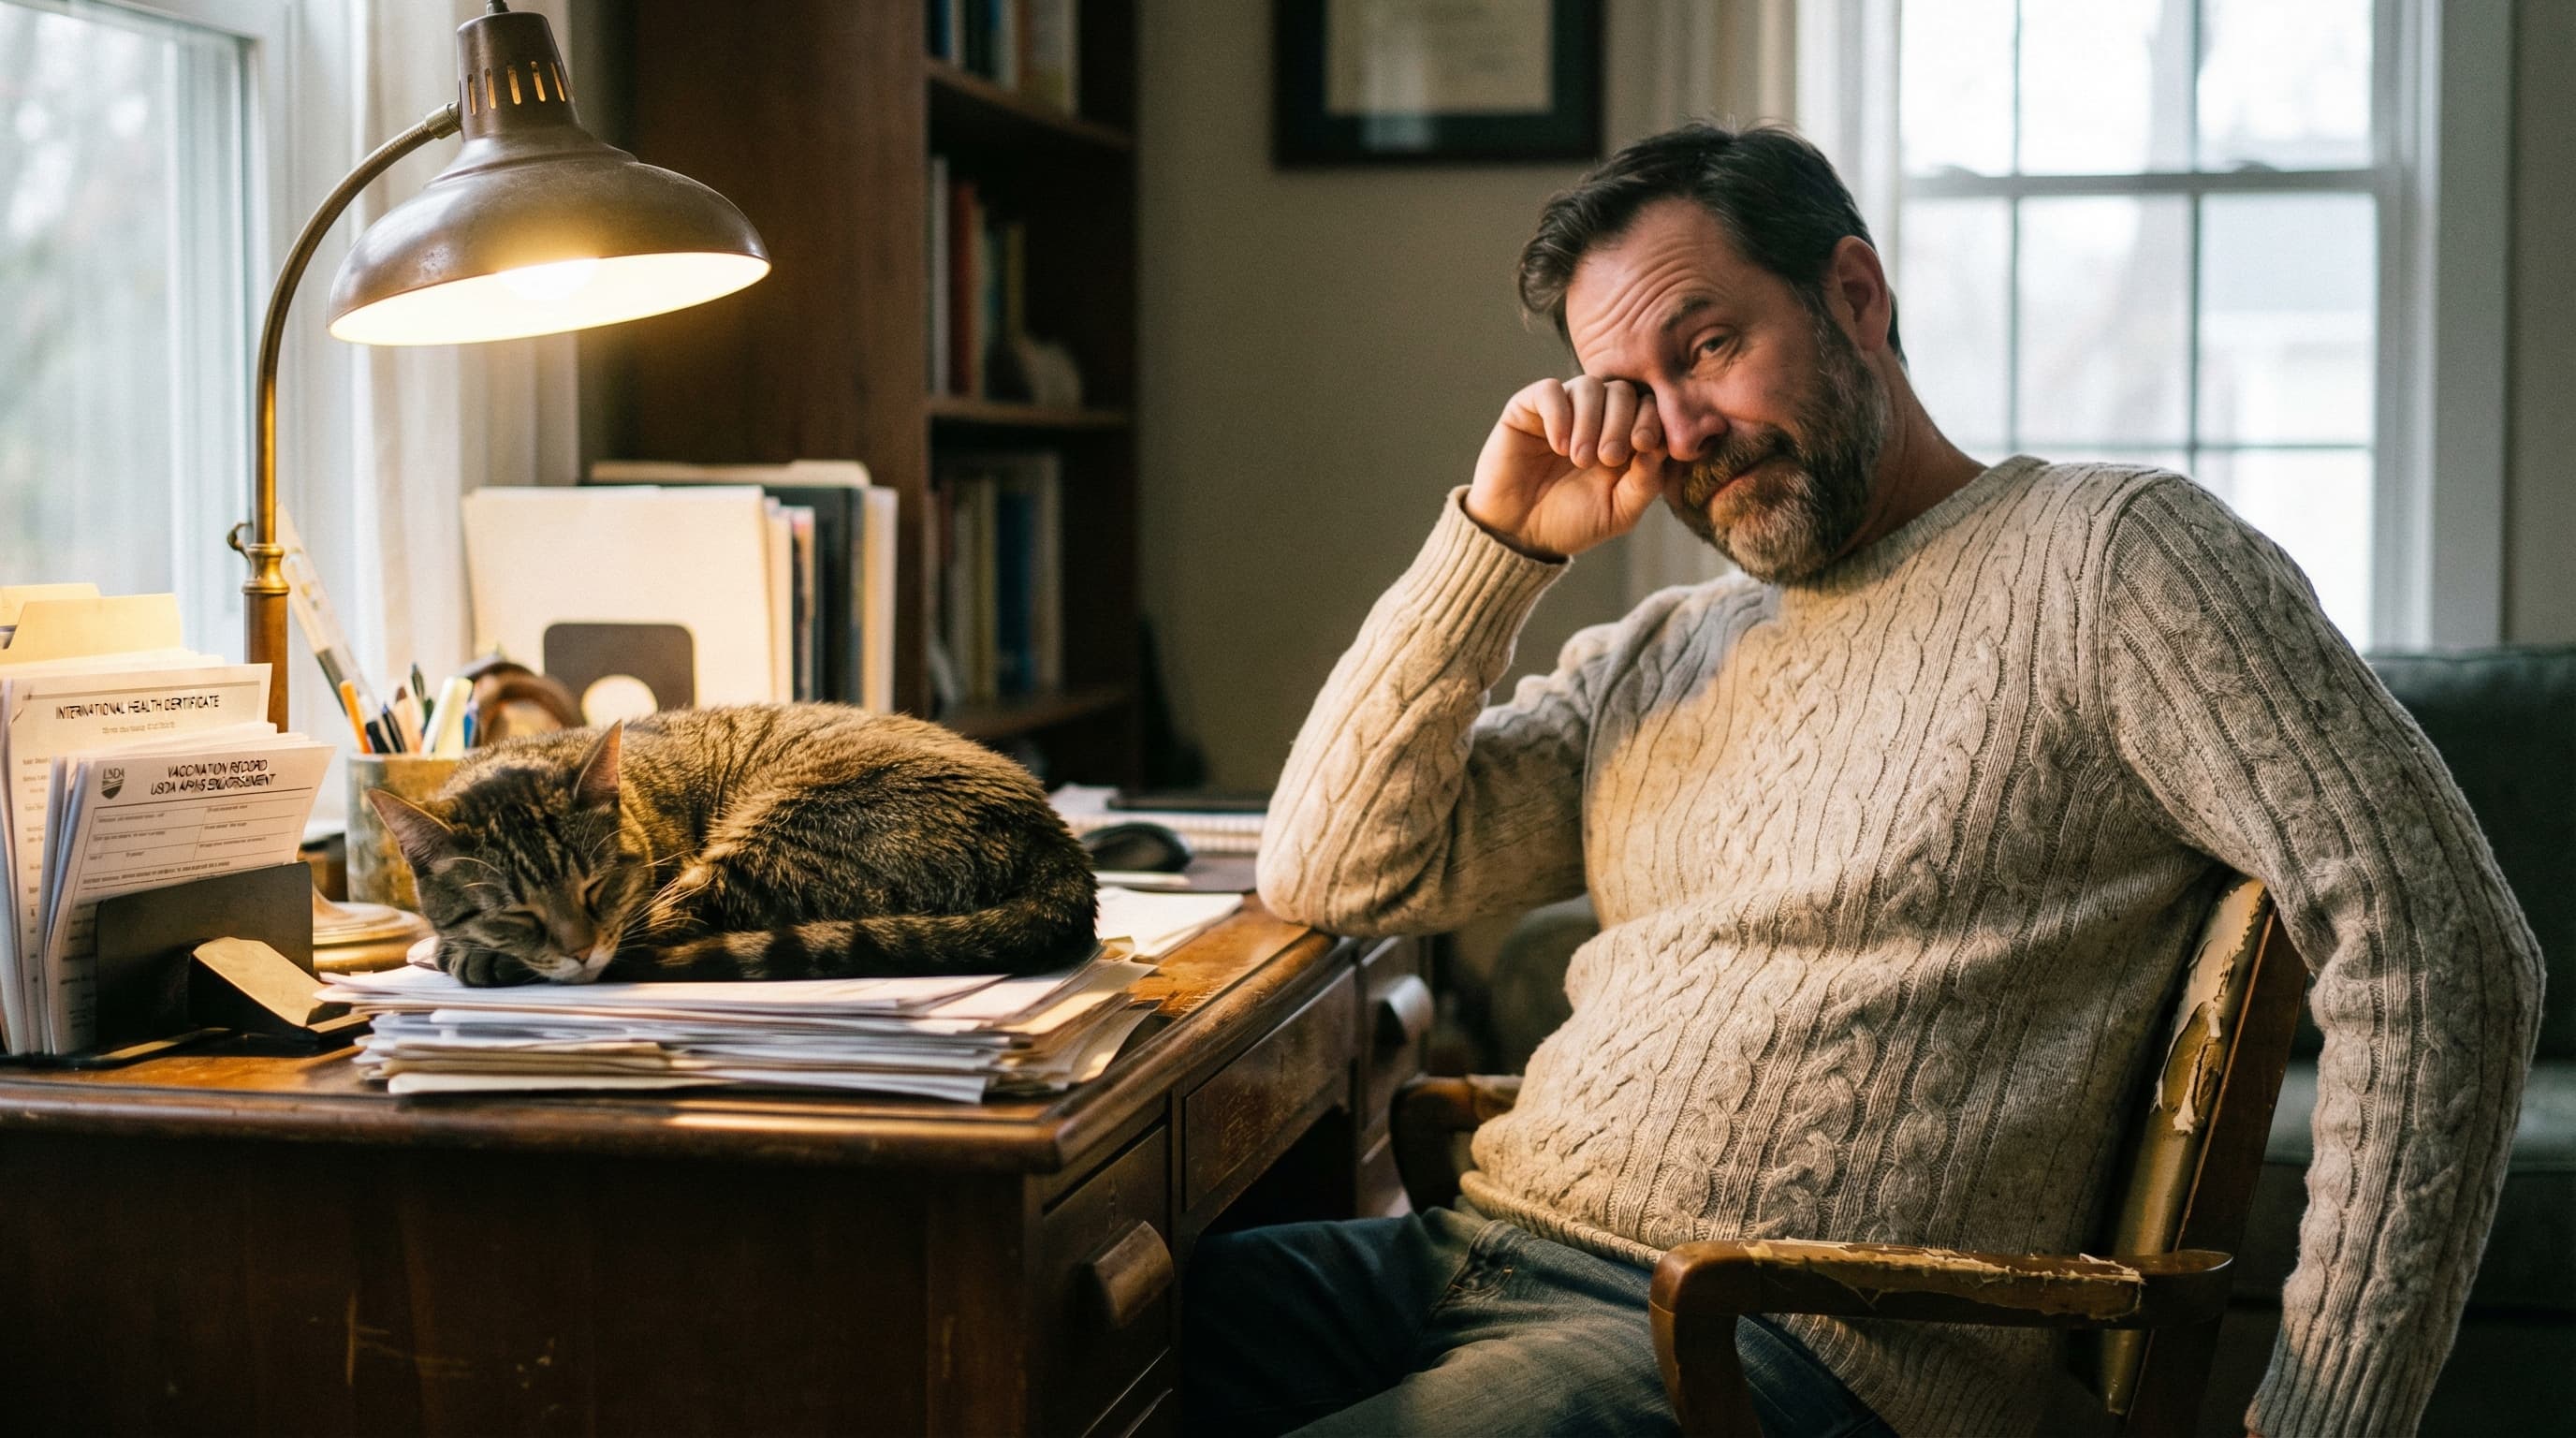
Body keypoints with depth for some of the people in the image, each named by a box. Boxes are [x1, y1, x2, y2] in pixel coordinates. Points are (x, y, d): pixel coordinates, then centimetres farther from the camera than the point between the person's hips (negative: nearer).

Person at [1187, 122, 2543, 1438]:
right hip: (1486, 1248, 7)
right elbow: (1334, 874, 14)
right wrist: (1499, 536, 8)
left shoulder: (2107, 551, 0)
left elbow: (2440, 948, -8)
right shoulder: (1652, 659, 22)